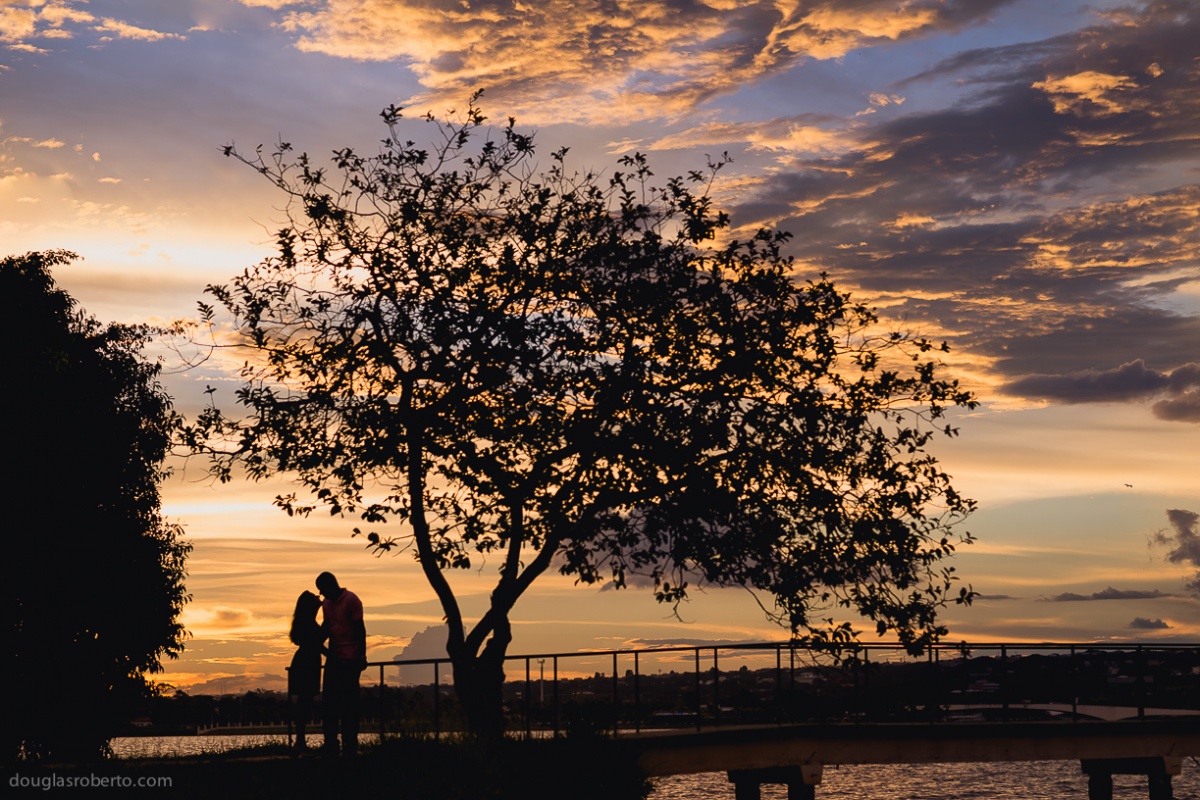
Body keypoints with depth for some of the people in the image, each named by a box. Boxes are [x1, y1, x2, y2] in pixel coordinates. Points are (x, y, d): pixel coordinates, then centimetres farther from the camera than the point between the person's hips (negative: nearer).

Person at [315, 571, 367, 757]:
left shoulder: (351, 600, -8)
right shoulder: (326, 603, 13)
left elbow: (360, 629, -9)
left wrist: (362, 656, -12)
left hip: (350, 658, -7)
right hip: (333, 657, 7)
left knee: (349, 702, -4)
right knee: (329, 700, 3)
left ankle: (350, 746, -2)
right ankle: (330, 746, 5)